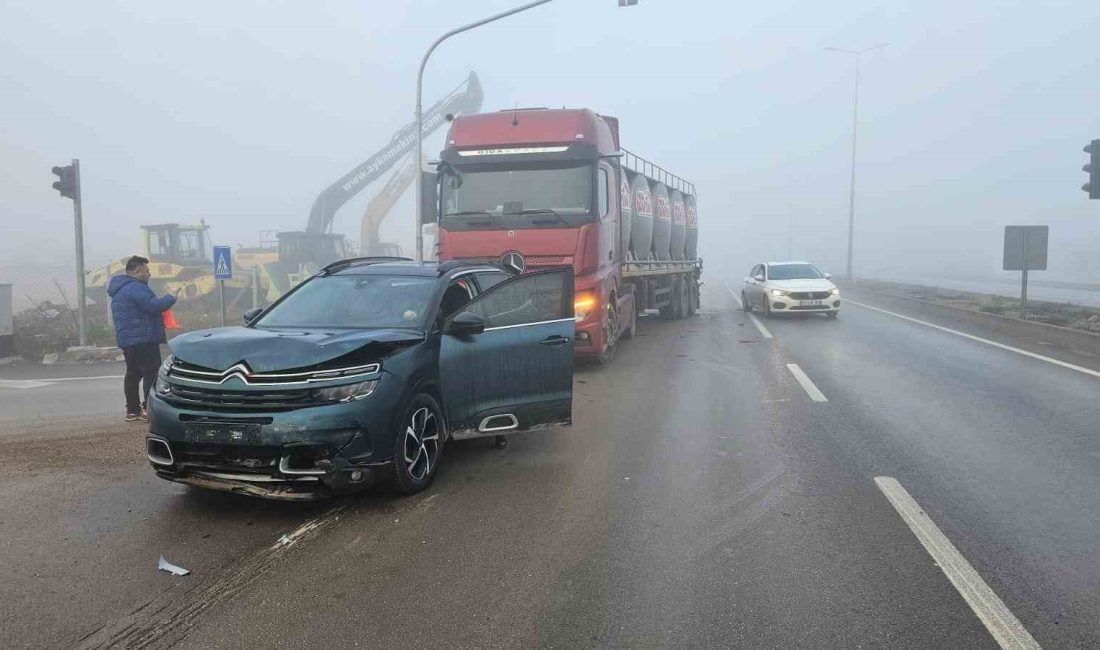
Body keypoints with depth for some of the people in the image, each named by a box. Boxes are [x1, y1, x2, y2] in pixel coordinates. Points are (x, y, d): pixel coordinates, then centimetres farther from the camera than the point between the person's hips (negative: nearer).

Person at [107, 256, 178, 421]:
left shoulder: (120, 288, 20)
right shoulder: (136, 288, -15)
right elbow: (153, 305, -24)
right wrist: (171, 298, -10)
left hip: (127, 339, 11)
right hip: (143, 338, -11)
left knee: (133, 373, 12)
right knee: (152, 373, -9)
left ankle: (132, 410, 15)